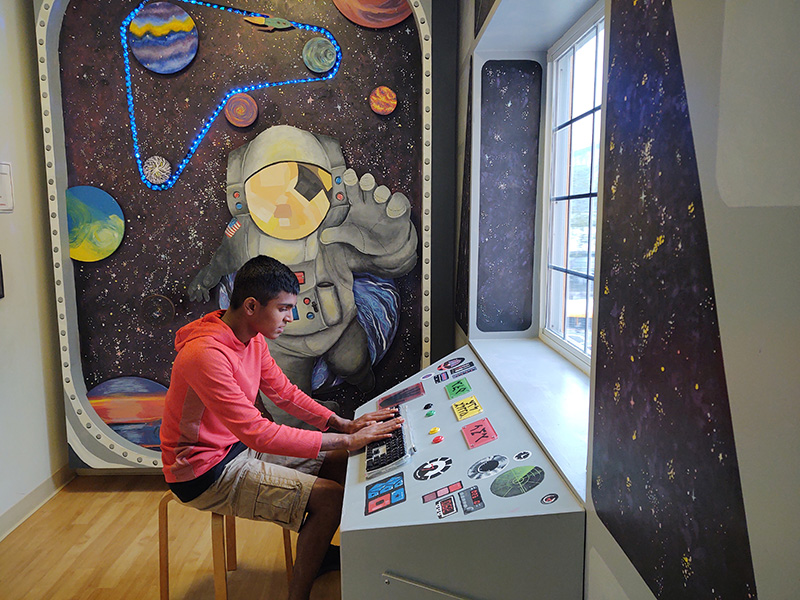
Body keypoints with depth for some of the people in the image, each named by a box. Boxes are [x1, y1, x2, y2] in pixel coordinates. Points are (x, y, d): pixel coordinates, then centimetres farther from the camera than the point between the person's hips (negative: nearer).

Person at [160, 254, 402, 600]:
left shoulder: (253, 339, -2)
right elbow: (258, 433, -35)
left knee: (339, 461, 8)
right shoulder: (206, 354, -32)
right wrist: (347, 440, -32)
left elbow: (285, 393, 7)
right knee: (331, 497, -17)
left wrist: (345, 425, -6)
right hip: (207, 474, -9)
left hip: (238, 446, 9)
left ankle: (314, 552, 30)